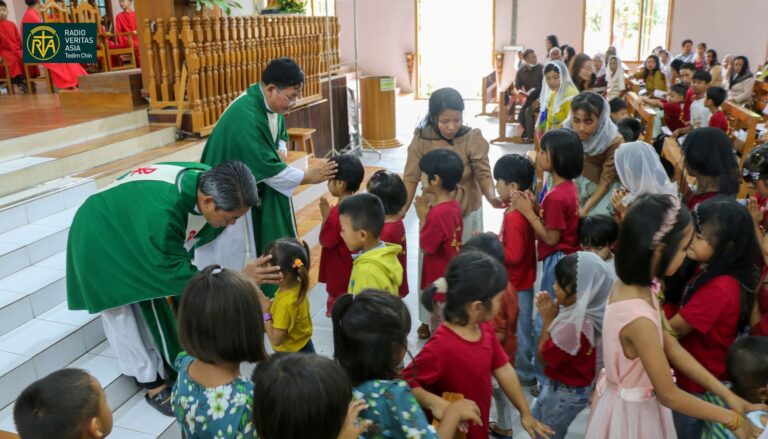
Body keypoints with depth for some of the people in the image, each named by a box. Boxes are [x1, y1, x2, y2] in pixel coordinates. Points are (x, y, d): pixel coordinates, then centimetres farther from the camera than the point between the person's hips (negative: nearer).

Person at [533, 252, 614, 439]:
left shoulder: (575, 325, -38)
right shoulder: (580, 312, -10)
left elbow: (545, 357, -23)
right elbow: (556, 340, 4)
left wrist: (548, 319, -21)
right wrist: (552, 314, -7)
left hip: (566, 392, -9)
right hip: (561, 385, 9)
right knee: (535, 422, 30)